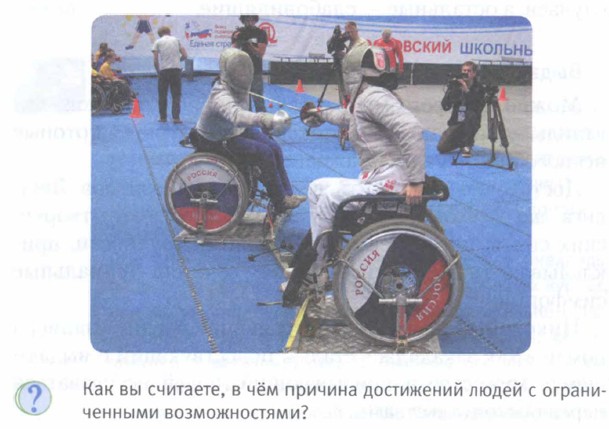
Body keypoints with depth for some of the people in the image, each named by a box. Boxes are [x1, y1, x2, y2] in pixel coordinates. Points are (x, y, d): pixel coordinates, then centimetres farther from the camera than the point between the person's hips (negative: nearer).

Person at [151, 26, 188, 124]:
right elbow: (185, 56, 6)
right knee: (176, 95, 5)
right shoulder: (176, 40, 10)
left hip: (164, 70, -1)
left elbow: (155, 60, -2)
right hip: (176, 69, 1)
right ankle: (176, 117, -2)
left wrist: (158, 71, 12)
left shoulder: (158, 42, 5)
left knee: (162, 95, 11)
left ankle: (163, 117, 15)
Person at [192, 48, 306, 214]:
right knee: (264, 153, -21)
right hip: (217, 141, -8)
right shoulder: (221, 96, -34)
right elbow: (236, 115, -56)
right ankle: (280, 202, -11)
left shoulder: (240, 88, -6)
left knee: (274, 148, -4)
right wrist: (262, 118, -72)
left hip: (237, 130, 9)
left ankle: (286, 194, 5)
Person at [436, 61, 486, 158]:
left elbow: (478, 107, -25)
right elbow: (445, 106, -12)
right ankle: (461, 141, 21)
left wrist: (467, 91, -31)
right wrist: (452, 90, -24)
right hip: (456, 122, 2)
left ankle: (467, 145, -15)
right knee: (442, 147, -13)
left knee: (471, 113, -36)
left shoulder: (479, 88, -9)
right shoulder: (455, 85, -4)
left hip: (471, 123, -2)